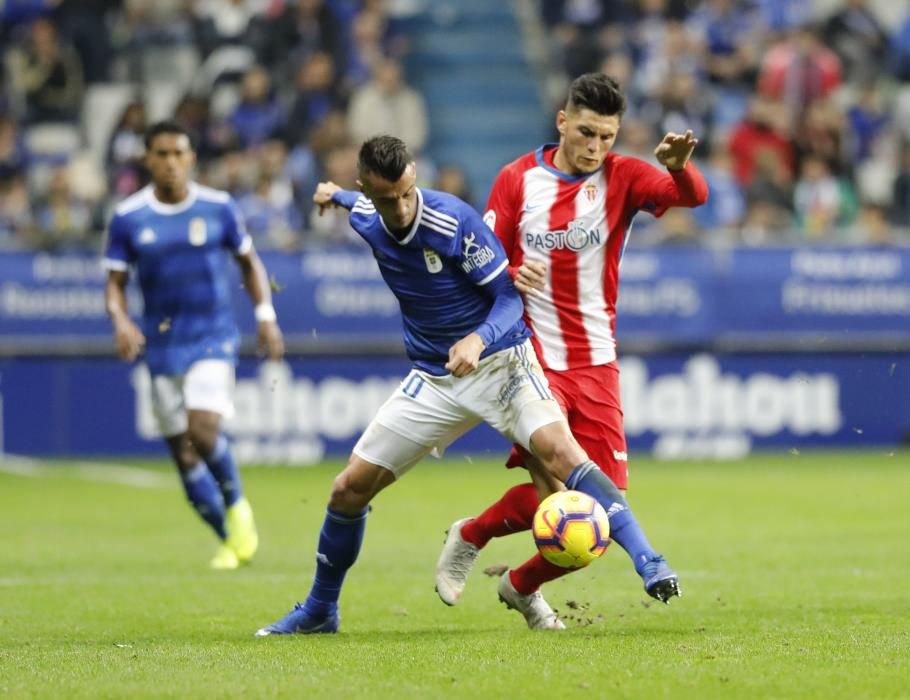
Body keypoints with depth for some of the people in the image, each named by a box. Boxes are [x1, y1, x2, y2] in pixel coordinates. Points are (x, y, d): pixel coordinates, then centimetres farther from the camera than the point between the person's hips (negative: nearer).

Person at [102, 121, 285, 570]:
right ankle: (229, 540, 19)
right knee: (182, 451, 3)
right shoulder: (128, 219, -2)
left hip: (213, 340, -2)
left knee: (203, 431, -23)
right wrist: (120, 321, -17)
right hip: (162, 347, 2)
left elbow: (249, 262, 11)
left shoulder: (219, 208, -1)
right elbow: (114, 282, 3)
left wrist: (266, 315, 2)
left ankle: (237, 506, 5)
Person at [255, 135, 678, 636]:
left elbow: (510, 297, -19)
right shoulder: (365, 220, -5)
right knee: (350, 488, 3)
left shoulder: (454, 220, -22)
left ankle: (647, 562, -36)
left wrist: (478, 340, -37)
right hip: (433, 378, 5)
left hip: (498, 361, -5)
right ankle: (319, 610, 23)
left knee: (558, 449, -31)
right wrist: (336, 195, 44)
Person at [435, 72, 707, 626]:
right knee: (552, 491, -18)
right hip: (533, 359, -2)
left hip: (597, 365, 2)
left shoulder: (621, 178, 0)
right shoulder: (518, 179, 1)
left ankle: (523, 584, 21)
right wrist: (509, 276, -16)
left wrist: (679, 167, -40)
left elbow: (693, 196, -18)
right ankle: (469, 539, 12)